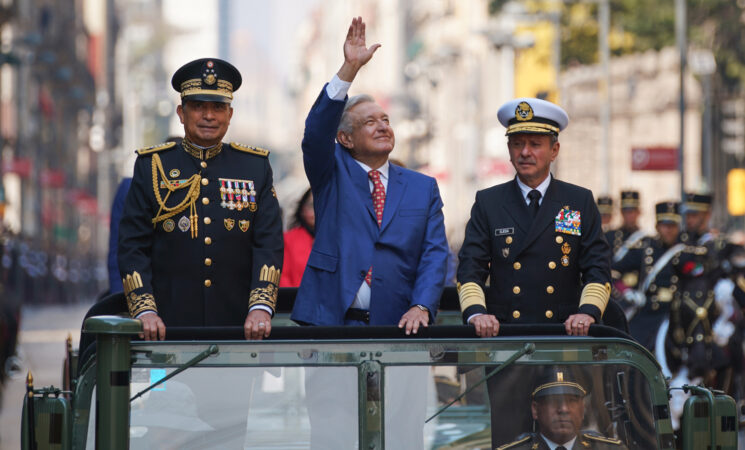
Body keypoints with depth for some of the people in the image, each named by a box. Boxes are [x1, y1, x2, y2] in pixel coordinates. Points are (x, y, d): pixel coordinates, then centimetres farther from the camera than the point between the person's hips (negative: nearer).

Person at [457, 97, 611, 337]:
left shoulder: (581, 202, 13)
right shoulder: (487, 203, 12)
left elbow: (598, 270, 8)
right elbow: (470, 270, 6)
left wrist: (588, 311, -11)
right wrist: (476, 313, -13)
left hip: (563, 334, 0)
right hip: (501, 334, 0)